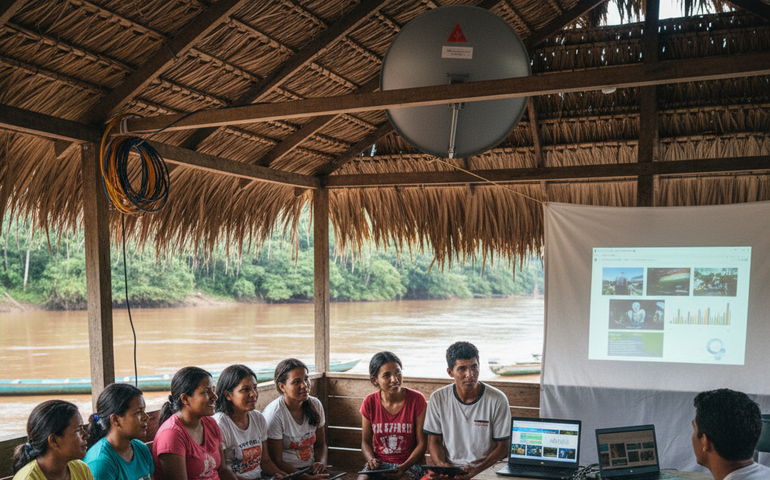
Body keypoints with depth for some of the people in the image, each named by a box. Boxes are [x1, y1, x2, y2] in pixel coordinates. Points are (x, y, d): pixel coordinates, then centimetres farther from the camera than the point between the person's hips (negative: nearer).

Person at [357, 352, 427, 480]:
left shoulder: (417, 400, -7)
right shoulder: (370, 403, 1)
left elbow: (422, 443, -4)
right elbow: (366, 442, 9)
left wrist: (404, 467, -18)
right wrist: (371, 459, -12)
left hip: (410, 463, -3)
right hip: (379, 463, 3)